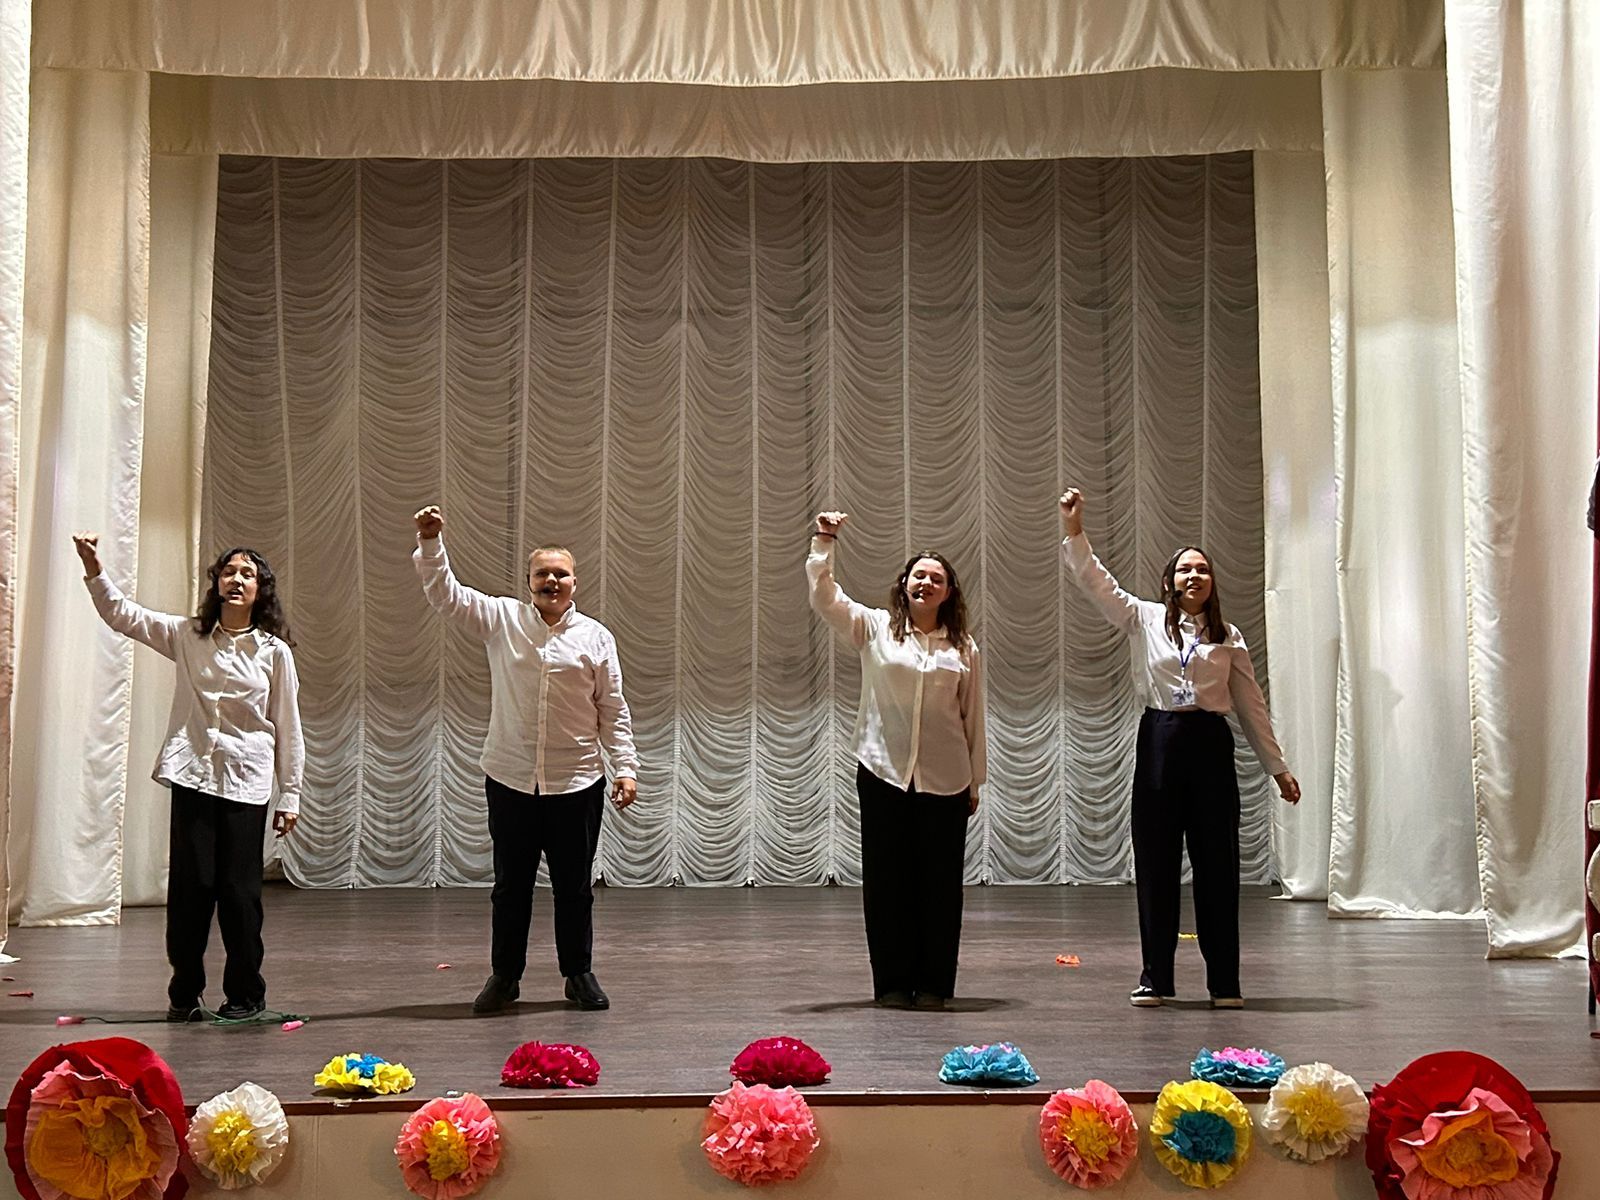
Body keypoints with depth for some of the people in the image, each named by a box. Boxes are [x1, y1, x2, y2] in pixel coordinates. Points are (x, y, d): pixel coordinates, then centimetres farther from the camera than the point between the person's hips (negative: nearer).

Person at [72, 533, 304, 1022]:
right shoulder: (187, 635, 7)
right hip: (193, 775, 2)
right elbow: (121, 615, 2)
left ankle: (245, 994, 15)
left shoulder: (274, 651, 1)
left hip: (245, 781, -2)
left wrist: (290, 796, 2)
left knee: (238, 889, 1)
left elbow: (288, 729, 3)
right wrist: (94, 569, -14)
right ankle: (184, 992, 18)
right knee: (190, 883, 2)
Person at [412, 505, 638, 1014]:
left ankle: (580, 974, 24)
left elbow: (613, 710, 3)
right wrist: (430, 541, -18)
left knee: (574, 886, 9)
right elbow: (445, 594, -5)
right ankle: (504, 976, 24)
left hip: (576, 782, 0)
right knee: (510, 885, 10)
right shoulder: (502, 619, 3)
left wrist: (625, 767, -3)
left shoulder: (595, 637, 1)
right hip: (510, 779, 0)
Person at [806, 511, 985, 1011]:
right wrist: (823, 545, -17)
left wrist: (974, 781, 11)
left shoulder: (965, 649, 7)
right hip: (883, 775, 0)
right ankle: (893, 982, 14)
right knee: (887, 879, 4)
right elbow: (823, 597, -5)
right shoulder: (874, 628, 5)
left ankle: (933, 983, 15)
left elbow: (973, 719, 10)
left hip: (945, 781, 1)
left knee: (940, 882, 4)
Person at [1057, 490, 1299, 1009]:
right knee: (1155, 861, 3)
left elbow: (1251, 704, 12)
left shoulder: (1229, 638, 9)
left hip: (1211, 745, 1)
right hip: (1159, 741, 0)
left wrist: (1278, 767, 12)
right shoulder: (1145, 620, 7)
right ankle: (1155, 978, 12)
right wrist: (1073, 532, -13)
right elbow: (1097, 583, -2)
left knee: (1217, 861, 2)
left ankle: (1224, 981, 12)